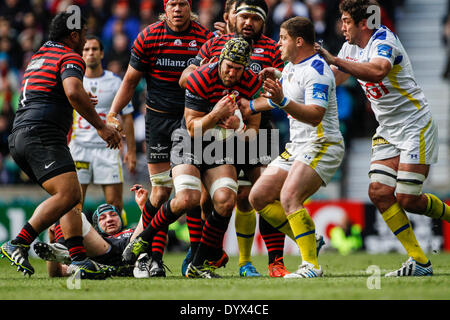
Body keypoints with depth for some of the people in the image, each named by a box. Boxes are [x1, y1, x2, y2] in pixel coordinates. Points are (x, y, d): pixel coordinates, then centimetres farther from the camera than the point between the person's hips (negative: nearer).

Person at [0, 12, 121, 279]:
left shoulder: (39, 56, 27)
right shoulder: (70, 58, -2)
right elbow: (73, 91, -22)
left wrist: (81, 103, 48)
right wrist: (101, 126, -15)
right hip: (43, 135, -10)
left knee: (73, 197, 9)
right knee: (68, 194, -21)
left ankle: (78, 257, -4)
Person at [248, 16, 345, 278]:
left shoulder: (317, 70, -17)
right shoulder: (290, 68, 14)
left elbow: (315, 116, -29)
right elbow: (273, 100, 31)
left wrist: (283, 101, -41)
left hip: (322, 146, -10)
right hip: (297, 148, 10)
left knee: (289, 197, -28)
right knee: (258, 197, 4)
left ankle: (312, 266, -26)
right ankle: (309, 241, 10)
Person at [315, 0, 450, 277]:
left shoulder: (384, 41, -19)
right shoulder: (351, 48, 7)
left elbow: (378, 71, -41)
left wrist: (335, 60, -43)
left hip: (415, 126, -8)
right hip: (387, 131, 8)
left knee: (407, 199, -12)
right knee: (379, 192, -8)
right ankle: (420, 262, -3)